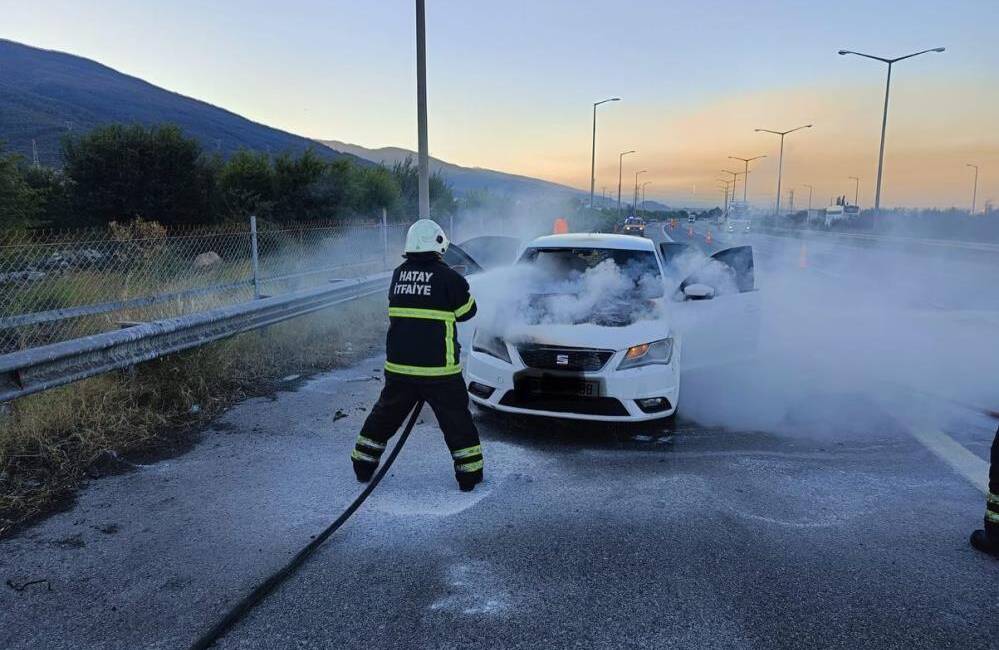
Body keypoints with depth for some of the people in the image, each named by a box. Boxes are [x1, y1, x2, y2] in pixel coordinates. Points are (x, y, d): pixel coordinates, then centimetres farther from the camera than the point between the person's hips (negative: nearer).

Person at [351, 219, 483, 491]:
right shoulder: (448, 277, -10)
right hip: (438, 367, -4)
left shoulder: (398, 274, 4)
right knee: (456, 418, 9)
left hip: (398, 365, 4)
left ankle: (363, 466, 31)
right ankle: (469, 473, 16)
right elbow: (467, 311, 2)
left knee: (386, 414, 20)